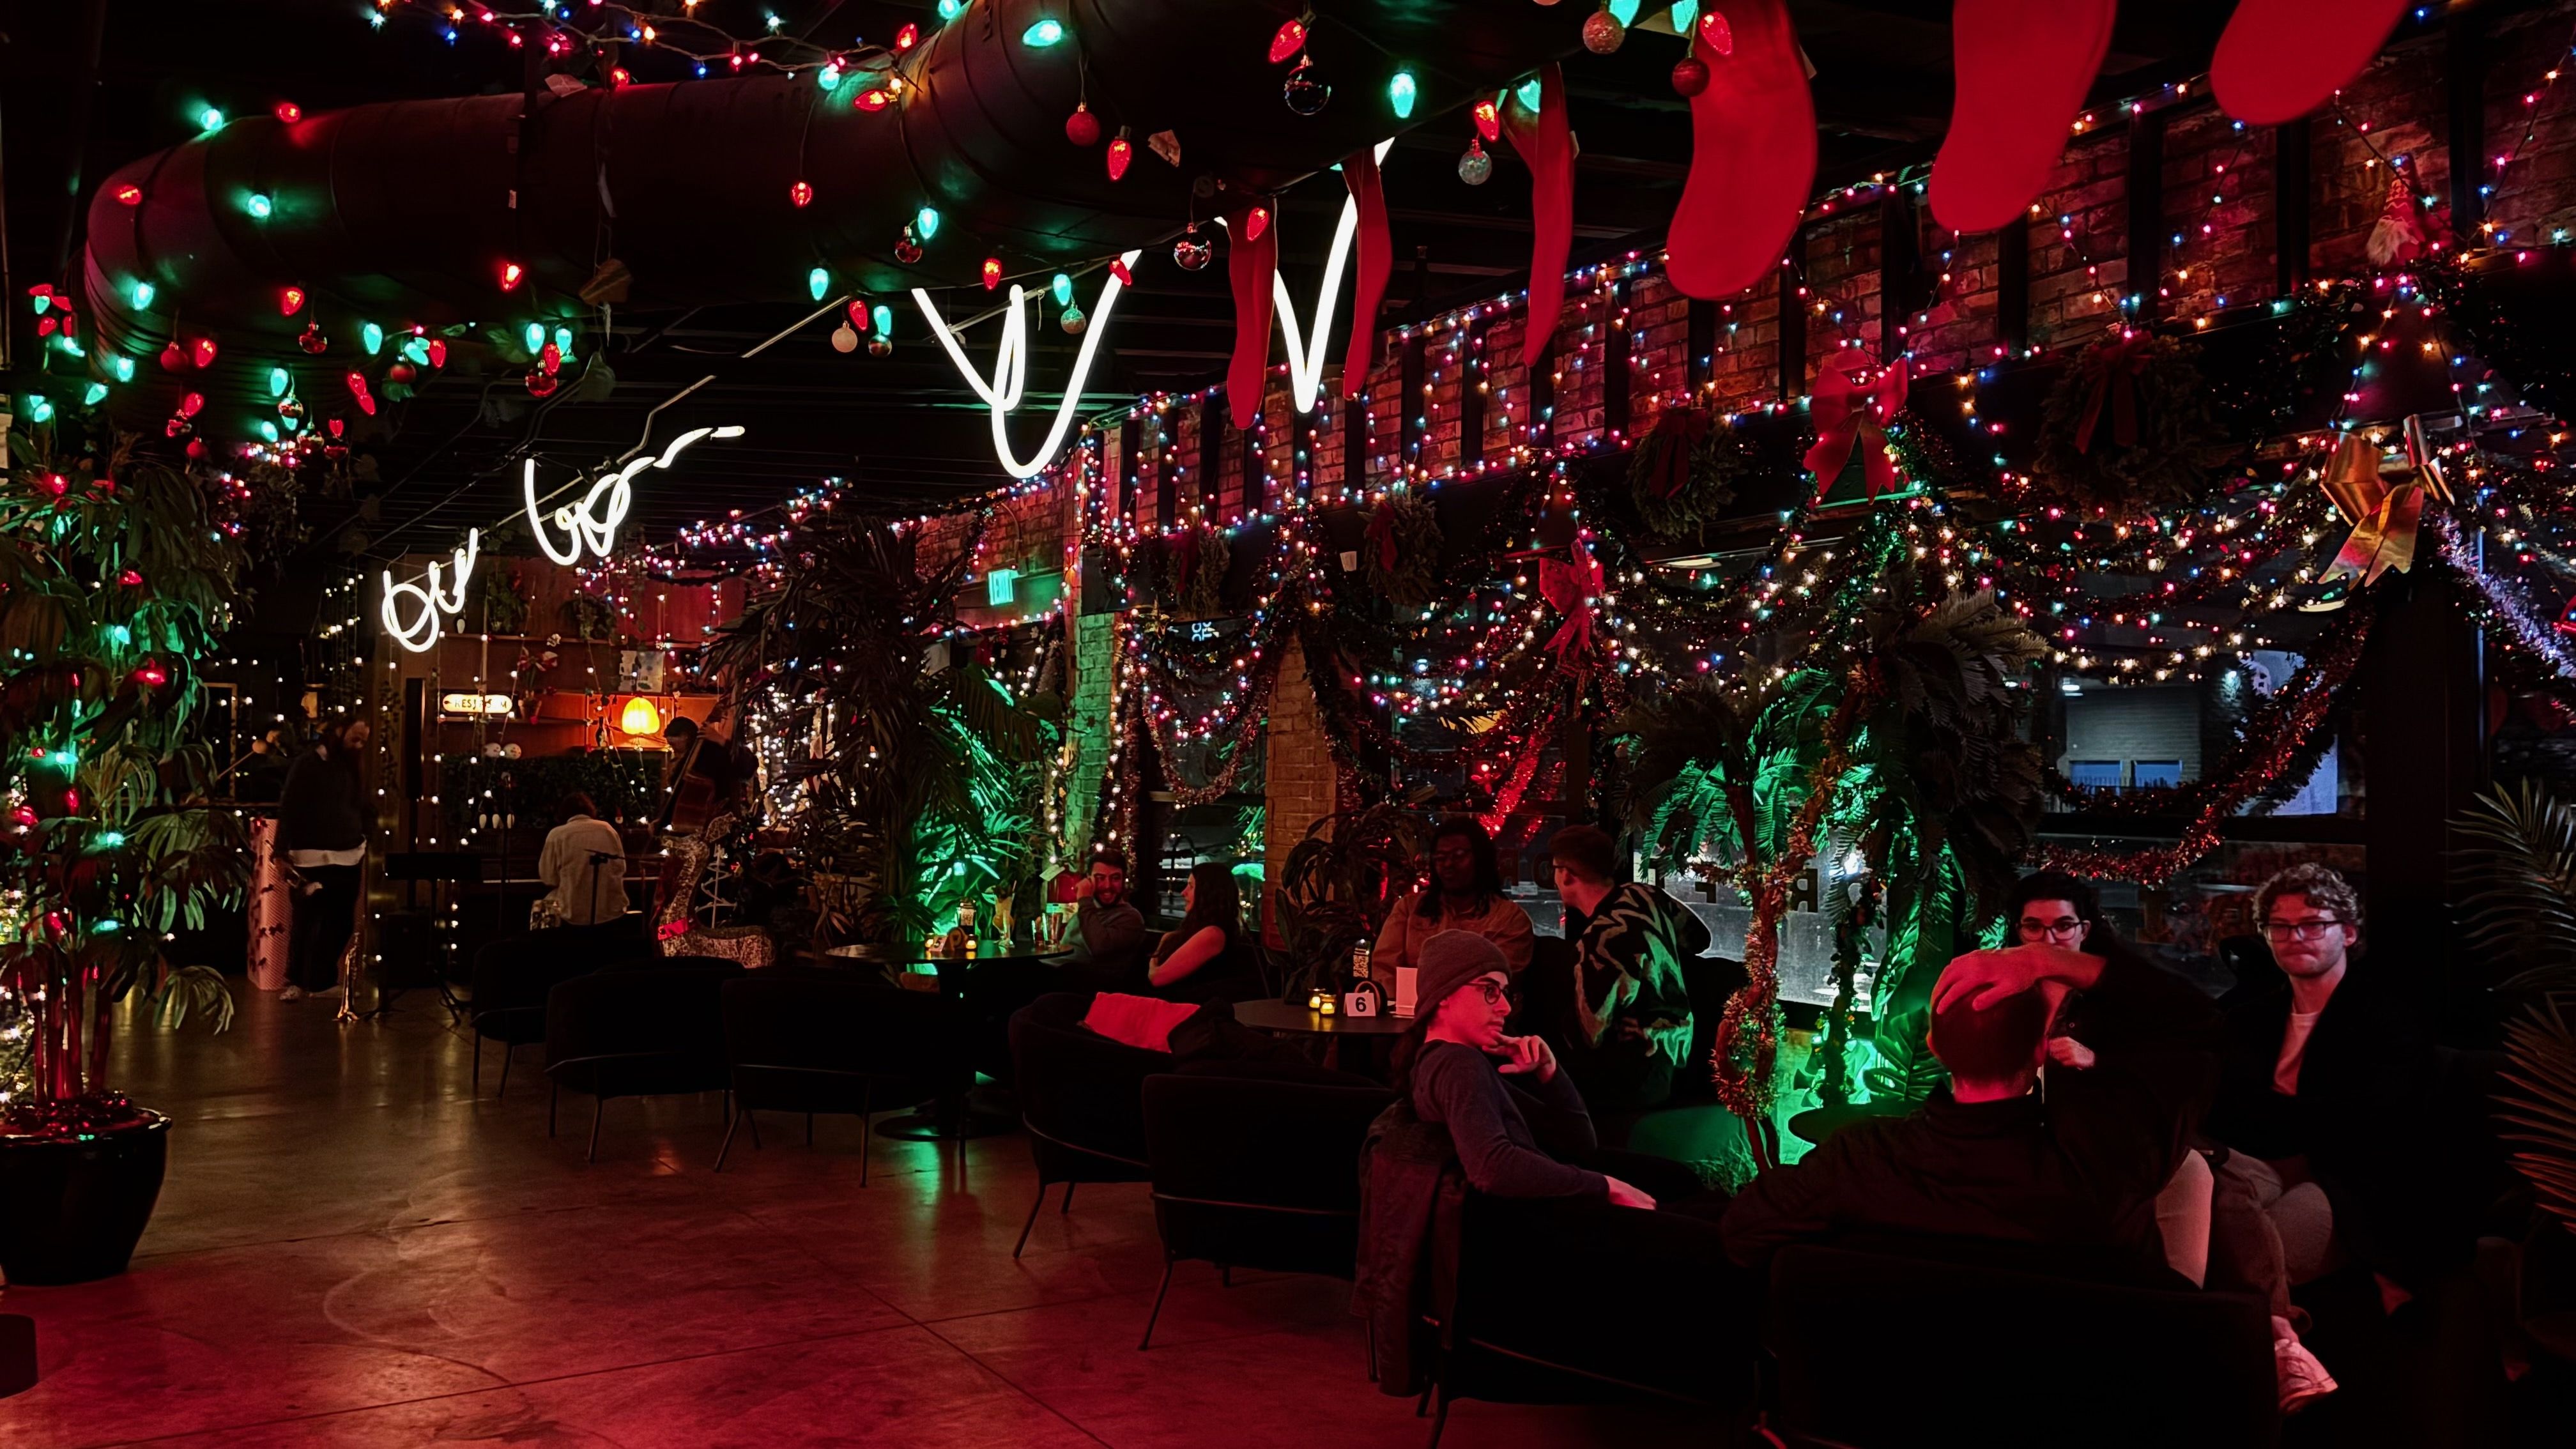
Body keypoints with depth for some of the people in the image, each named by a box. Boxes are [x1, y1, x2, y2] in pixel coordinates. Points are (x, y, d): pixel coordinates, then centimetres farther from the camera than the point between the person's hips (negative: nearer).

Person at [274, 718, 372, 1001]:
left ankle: (320, 981, 19)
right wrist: (283, 850, -17)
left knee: (341, 924, 8)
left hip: (349, 859, 6)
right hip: (314, 859, -6)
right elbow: (288, 808, -11)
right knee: (308, 923, -1)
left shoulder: (353, 768, 13)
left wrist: (364, 847, 13)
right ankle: (299, 981, 11)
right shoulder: (308, 763, -7)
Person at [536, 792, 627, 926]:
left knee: (544, 904, 28)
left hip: (573, 914, -2)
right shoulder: (608, 829, 4)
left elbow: (548, 877, 1)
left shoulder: (557, 834, -4)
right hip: (612, 911, 2)